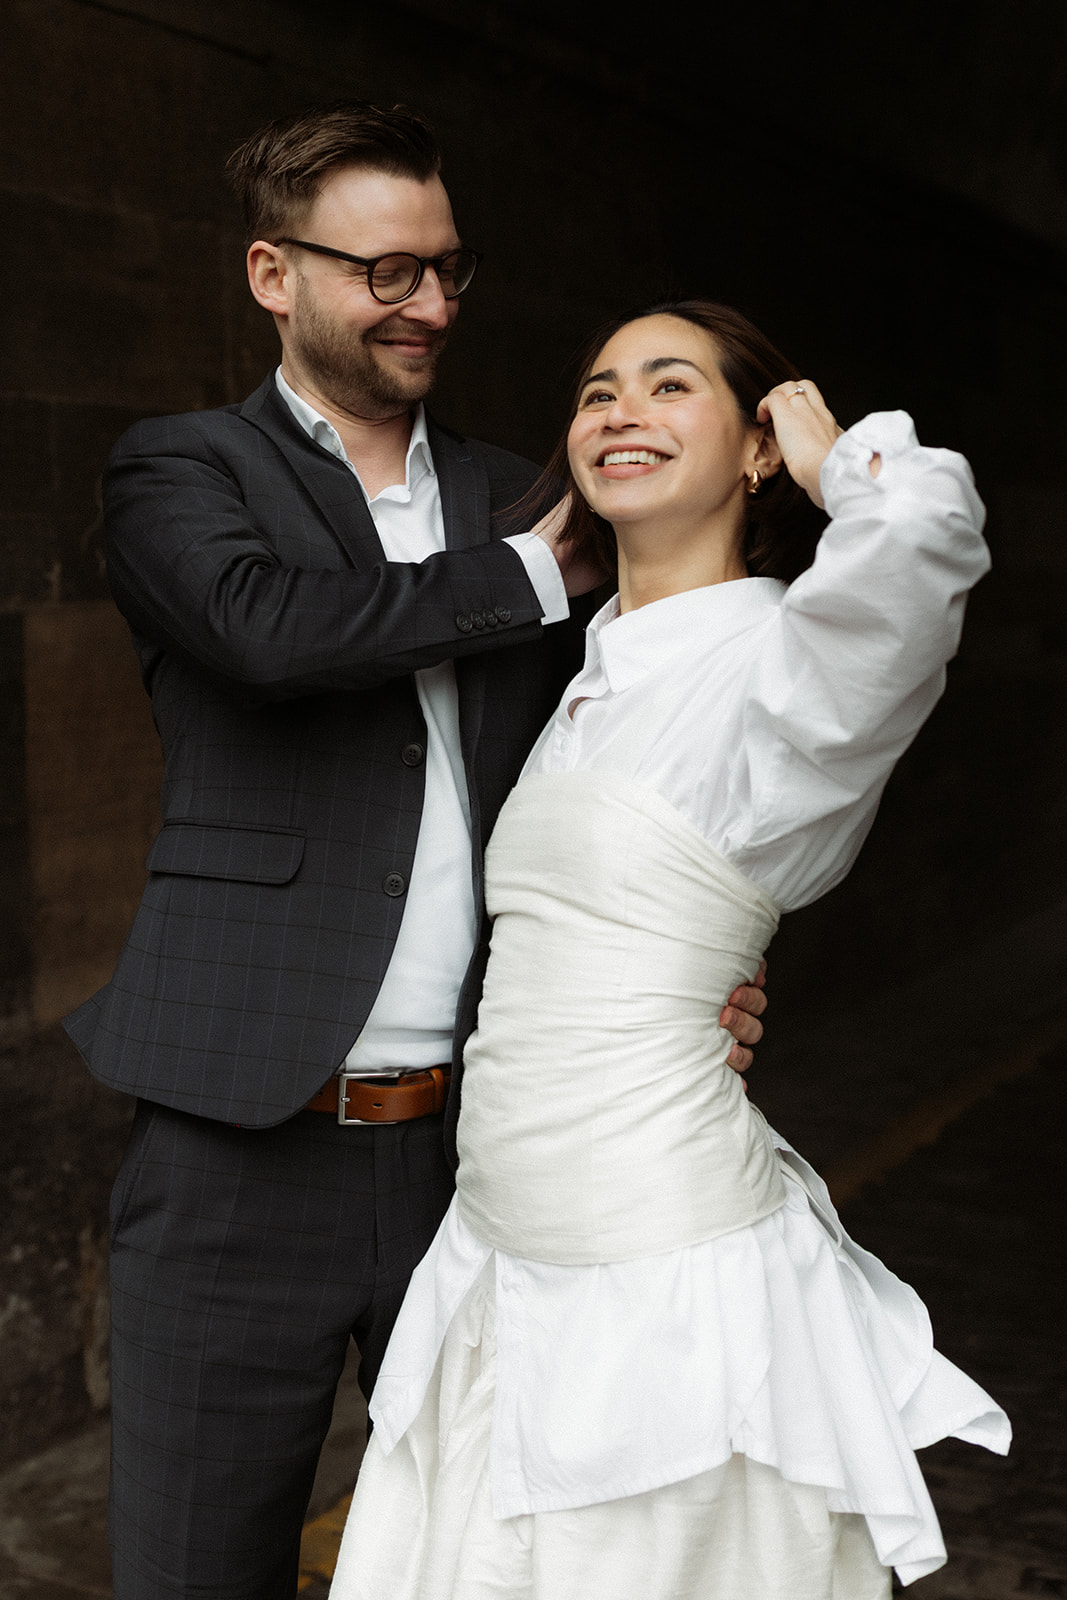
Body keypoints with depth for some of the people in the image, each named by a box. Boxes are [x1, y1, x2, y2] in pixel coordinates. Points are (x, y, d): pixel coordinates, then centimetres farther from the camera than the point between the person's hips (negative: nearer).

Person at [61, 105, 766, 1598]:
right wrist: (530, 574, -9)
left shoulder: (510, 495, 12)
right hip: (247, 1149, -3)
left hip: (477, 1139, 4)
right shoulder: (178, 471, 0)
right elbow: (273, 630, -23)